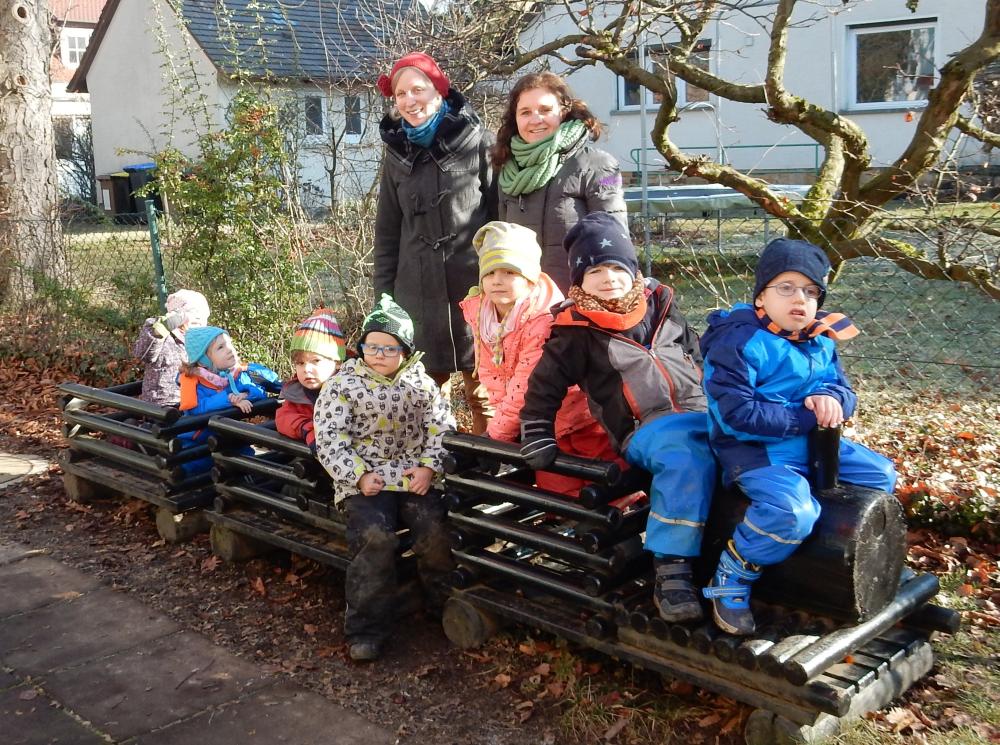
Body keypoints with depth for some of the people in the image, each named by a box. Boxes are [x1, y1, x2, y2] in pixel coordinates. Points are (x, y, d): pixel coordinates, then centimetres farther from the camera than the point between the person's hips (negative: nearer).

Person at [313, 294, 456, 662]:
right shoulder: (342, 384, 4)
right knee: (375, 539, -27)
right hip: (364, 480, -2)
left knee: (435, 533, -22)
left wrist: (429, 467, -8)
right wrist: (359, 476, -13)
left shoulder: (421, 382, 12)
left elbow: (442, 428, 8)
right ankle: (366, 629, -13)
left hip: (417, 476, 2)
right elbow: (329, 439, -2)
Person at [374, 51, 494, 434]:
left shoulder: (477, 141, -1)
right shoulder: (397, 152, 13)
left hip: (475, 287, -4)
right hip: (418, 292, 4)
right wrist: (383, 295, 11)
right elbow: (387, 231, 16)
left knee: (484, 394, 1)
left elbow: (501, 213, -2)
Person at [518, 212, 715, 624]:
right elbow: (544, 386, 5)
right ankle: (671, 571, -33)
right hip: (646, 428, -6)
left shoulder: (660, 307, 16)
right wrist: (537, 439, 0)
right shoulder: (576, 331, 2)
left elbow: (695, 354, 27)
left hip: (702, 412, 6)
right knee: (689, 458, -37)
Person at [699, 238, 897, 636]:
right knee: (793, 511, -33)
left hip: (811, 443, 9)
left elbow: (844, 390, 11)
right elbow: (736, 414, -24)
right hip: (754, 448, -9)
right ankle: (730, 583, -11)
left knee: (881, 474, 12)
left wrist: (832, 399, -17)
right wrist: (806, 417, -22)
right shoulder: (738, 341, -18)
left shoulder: (821, 341, 8)